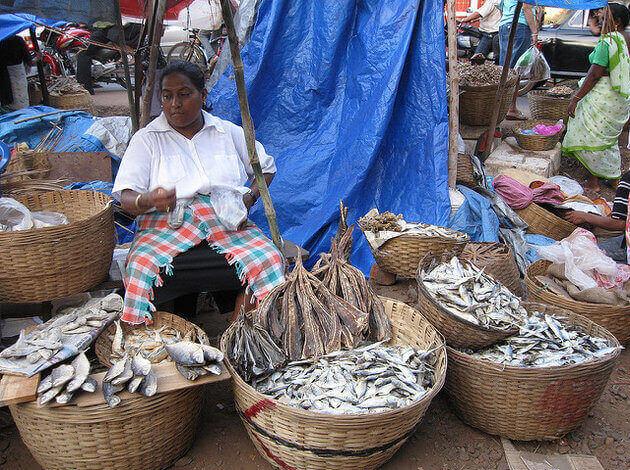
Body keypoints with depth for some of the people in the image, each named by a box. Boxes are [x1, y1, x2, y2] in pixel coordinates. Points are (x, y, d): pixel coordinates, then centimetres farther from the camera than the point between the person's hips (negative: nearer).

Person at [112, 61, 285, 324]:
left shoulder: (229, 133, 15)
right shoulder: (147, 139, 9)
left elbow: (267, 168, 26)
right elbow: (126, 198, 0)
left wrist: (249, 197, 4)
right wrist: (149, 200, -25)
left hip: (226, 221, 2)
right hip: (167, 223, -1)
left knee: (269, 259, -28)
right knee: (141, 267, -34)